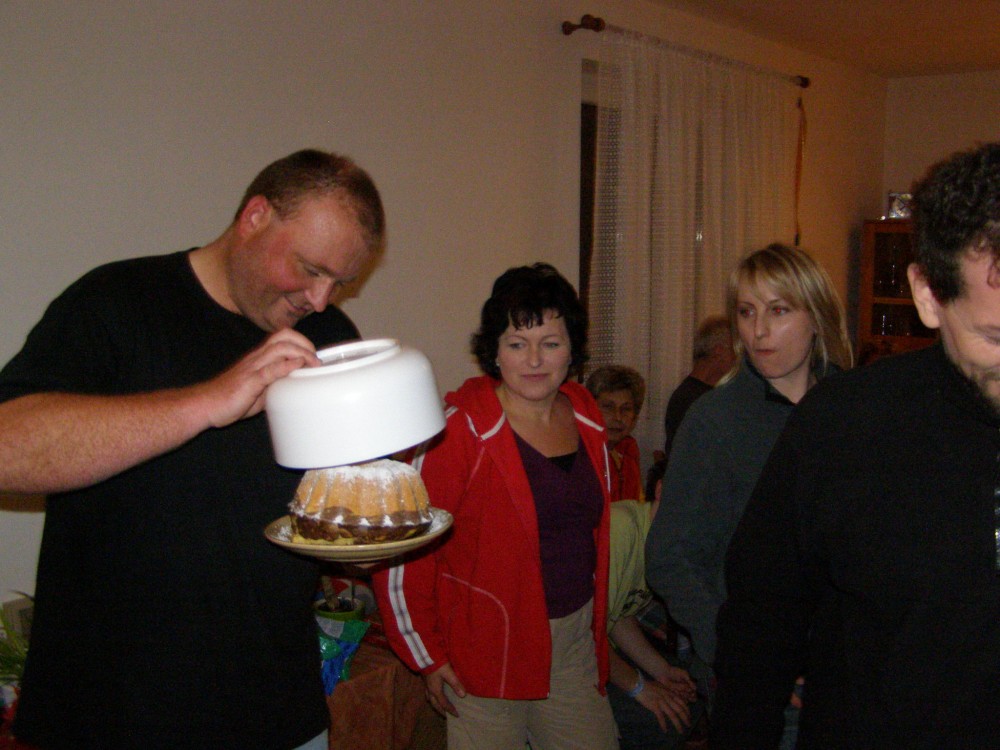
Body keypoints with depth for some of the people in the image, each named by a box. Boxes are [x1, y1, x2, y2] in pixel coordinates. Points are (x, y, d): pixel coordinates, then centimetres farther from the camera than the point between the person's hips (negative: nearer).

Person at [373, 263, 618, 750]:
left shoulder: (585, 416, 4)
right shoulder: (461, 429, -17)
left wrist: (596, 628, 16)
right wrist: (426, 656, -12)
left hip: (574, 641, 6)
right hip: (489, 652, -6)